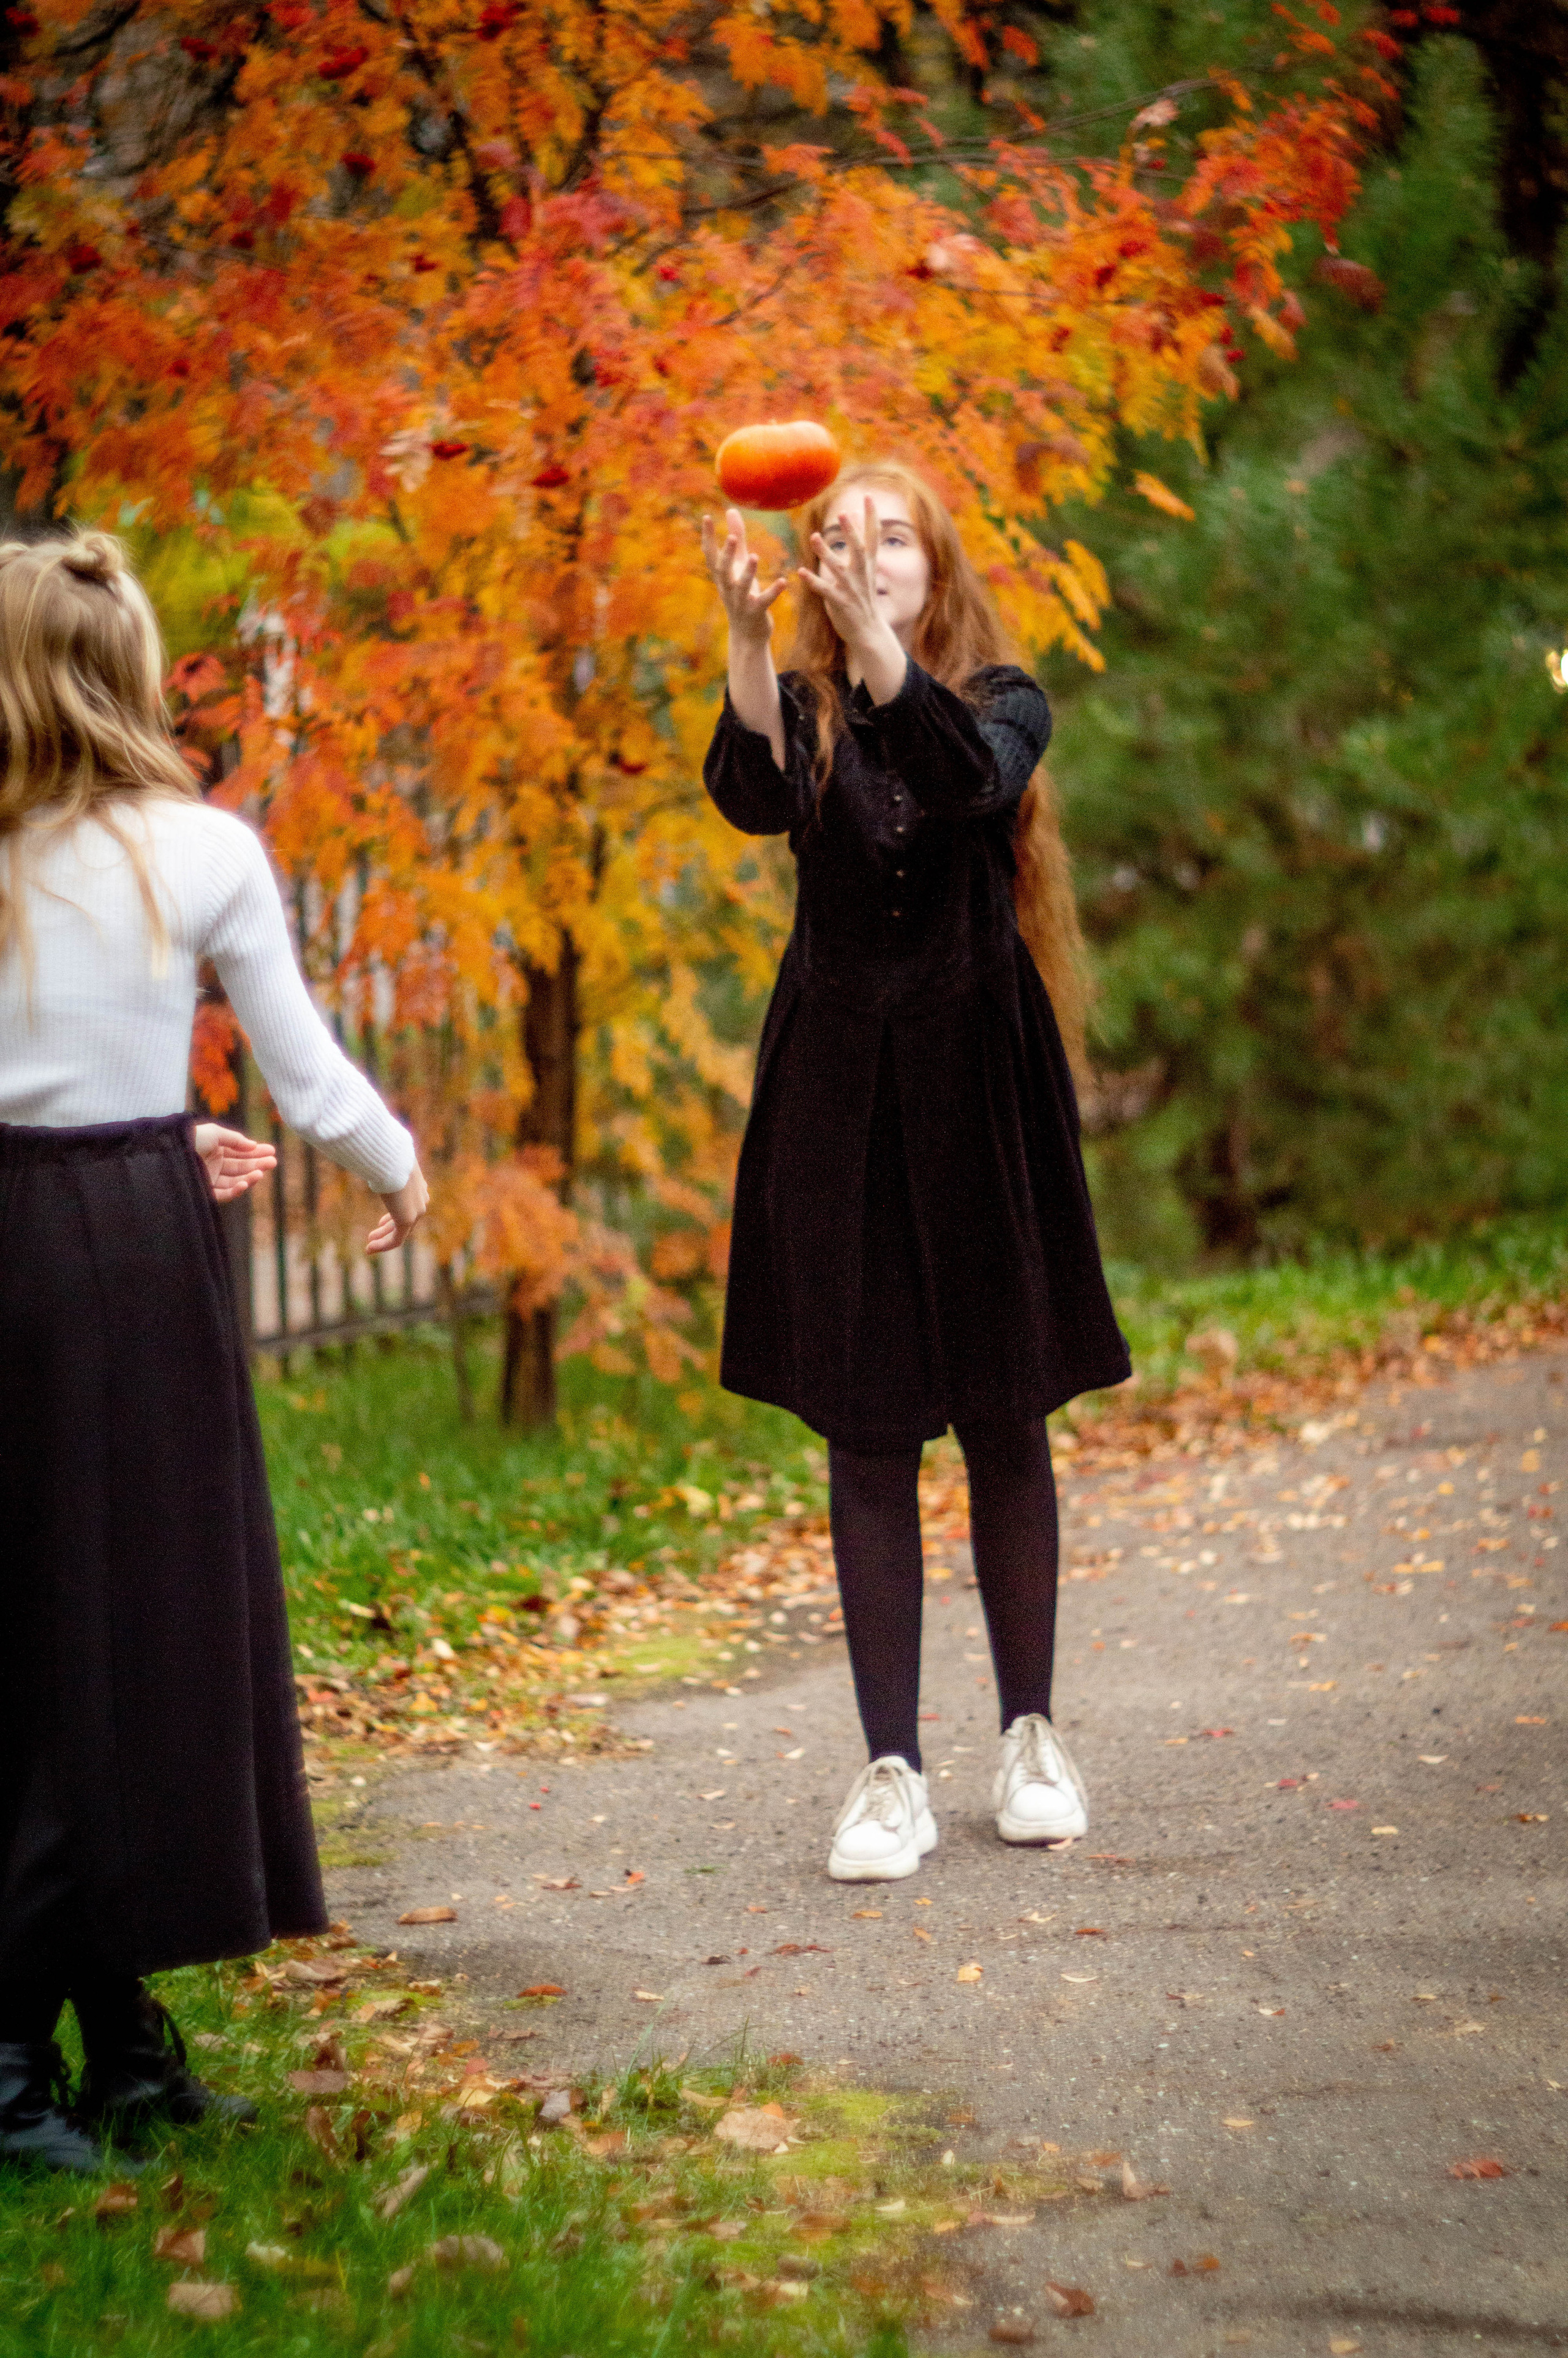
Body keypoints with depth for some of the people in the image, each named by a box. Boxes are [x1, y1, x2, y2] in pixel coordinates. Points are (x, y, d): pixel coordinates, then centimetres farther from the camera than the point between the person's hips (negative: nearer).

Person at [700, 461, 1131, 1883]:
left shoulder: (1003, 698, 1)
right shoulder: (804, 710, 4)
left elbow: (975, 780, -24)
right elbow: (755, 801, -19)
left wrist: (875, 637, -37)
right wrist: (751, 640, -34)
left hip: (978, 1077, -1)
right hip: (840, 1090, 1)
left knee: (1006, 1425, 7)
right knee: (867, 1438, 1)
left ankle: (1031, 1737, 22)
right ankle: (893, 1773, 6)